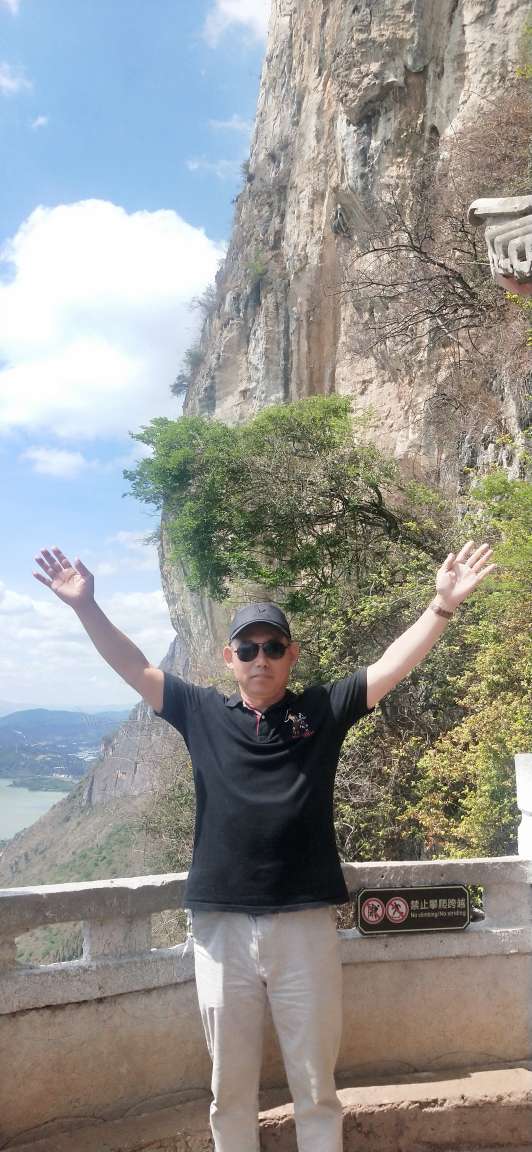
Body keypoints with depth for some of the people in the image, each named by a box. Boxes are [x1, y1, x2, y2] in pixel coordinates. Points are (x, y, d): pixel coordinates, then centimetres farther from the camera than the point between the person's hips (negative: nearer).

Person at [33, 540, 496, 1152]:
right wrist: (85, 605, -2)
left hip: (305, 924, -1)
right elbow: (134, 667, 6)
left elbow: (391, 666, -2)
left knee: (316, 1087, 11)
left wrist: (442, 604, -12)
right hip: (221, 925, 1)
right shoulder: (202, 712, 7)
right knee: (230, 1089, 14)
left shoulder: (322, 709, 4)